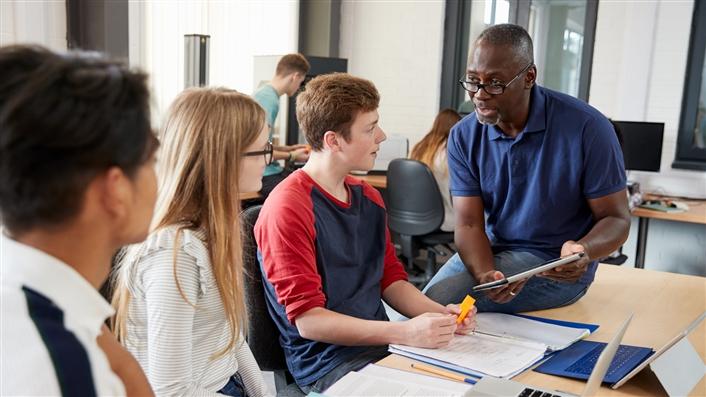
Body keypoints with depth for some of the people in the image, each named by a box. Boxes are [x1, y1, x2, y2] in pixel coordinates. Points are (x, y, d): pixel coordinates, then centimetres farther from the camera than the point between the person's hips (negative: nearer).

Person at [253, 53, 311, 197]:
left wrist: (289, 148, 20)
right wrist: (292, 156, -7)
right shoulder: (269, 99, -16)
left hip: (268, 170, 10)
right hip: (265, 175, -10)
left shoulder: (263, 93, 14)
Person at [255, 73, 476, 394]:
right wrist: (406, 333, -25)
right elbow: (308, 319, -17)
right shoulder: (288, 209, -16)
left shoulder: (369, 198, 10)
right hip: (327, 363, -7)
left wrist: (440, 314, -5)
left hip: (379, 344, 7)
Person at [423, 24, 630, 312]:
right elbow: (469, 223, -10)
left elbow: (617, 218, -10)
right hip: (490, 250, 4)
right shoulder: (464, 137, -6)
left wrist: (584, 251, -34)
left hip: (558, 264, -4)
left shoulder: (586, 128, -17)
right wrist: (485, 274, -32)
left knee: (439, 302, -21)